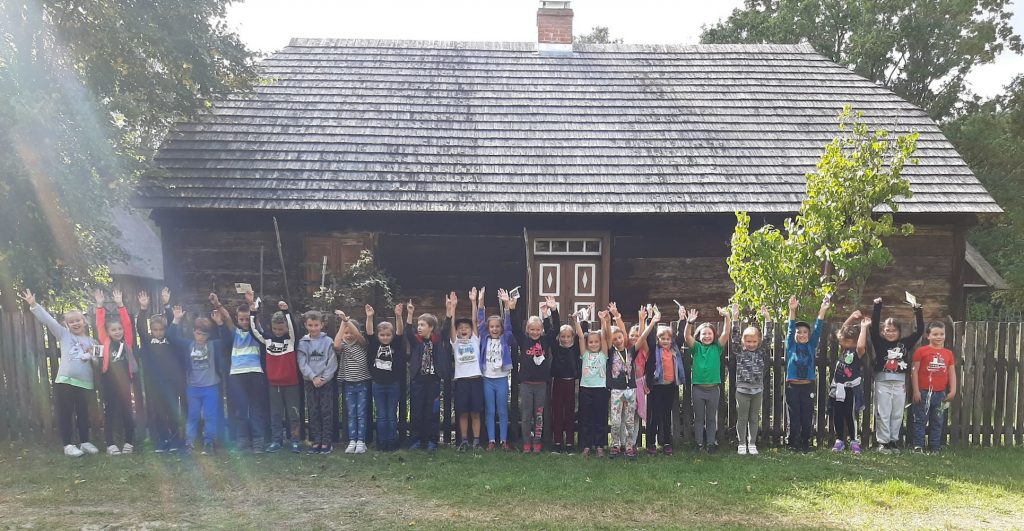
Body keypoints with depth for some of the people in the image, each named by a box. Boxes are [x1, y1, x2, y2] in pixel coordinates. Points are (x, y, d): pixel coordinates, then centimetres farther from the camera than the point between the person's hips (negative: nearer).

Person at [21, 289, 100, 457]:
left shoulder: (91, 342, 13)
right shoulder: (64, 335, 7)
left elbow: (97, 363, 14)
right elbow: (48, 320, -3)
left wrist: (93, 357, -8)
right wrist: (33, 305, -12)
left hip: (85, 383, 2)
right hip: (65, 381, -2)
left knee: (83, 413, 11)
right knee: (65, 414, 1)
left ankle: (85, 442, 22)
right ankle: (68, 445, 11)